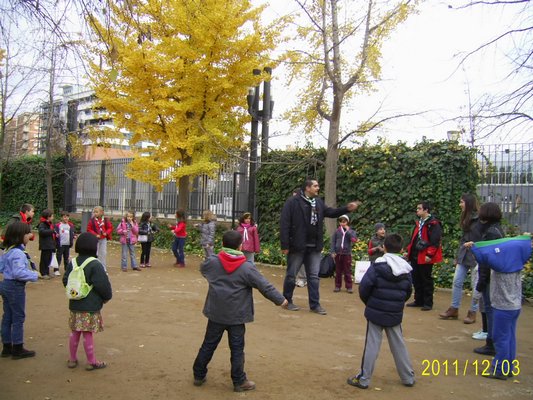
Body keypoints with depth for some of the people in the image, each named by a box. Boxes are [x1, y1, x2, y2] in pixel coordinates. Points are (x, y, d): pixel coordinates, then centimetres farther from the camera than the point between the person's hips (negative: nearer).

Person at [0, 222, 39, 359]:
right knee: (18, 318, 2)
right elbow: (19, 273, -29)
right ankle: (18, 349, 11)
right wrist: (34, 275, -19)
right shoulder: (18, 253, -23)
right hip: (15, 287, -10)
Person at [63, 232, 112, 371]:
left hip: (75, 305, 6)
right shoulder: (95, 264, -17)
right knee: (88, 333, 2)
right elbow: (103, 285, -17)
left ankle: (72, 359, 28)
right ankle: (92, 362, 13)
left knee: (74, 332, 17)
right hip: (91, 306, -6)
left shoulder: (73, 262, 3)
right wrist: (107, 297, 1)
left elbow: (65, 281, 9)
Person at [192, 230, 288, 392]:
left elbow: (202, 269, 22)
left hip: (216, 313, 3)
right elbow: (265, 286, -9)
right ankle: (239, 381, 14)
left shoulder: (212, 262, -2)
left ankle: (199, 375, 26)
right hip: (236, 315, -3)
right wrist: (280, 300, 1)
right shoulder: (247, 267, -12)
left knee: (208, 345, 16)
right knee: (237, 349, 7)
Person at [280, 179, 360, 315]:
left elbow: (331, 212, 9)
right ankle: (287, 301, 21)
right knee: (291, 275, 7)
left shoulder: (319, 202, 11)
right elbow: (284, 224, -13)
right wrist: (285, 245, -16)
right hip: (297, 246, -6)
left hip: (314, 247, 6)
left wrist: (347, 208, -8)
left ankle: (315, 304, 16)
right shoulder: (293, 201, -10)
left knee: (314, 276, 9)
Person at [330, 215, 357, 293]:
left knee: (347, 271, 3)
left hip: (347, 253, -1)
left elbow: (354, 239, -14)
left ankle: (349, 287, 8)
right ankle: (338, 286, 15)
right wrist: (332, 252, -6)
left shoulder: (351, 231, 3)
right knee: (338, 271, 8)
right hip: (338, 253, 1)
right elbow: (333, 241, 3)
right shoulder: (337, 231, 3)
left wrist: (348, 230, -11)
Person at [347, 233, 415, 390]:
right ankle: (408, 377, 26)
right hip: (395, 315, 4)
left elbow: (364, 288, -14)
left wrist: (368, 302, 4)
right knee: (399, 345, 16)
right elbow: (408, 293, 8)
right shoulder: (406, 269, 1)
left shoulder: (378, 266, -13)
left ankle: (363, 379, 8)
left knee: (372, 345, 2)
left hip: (375, 312, -4)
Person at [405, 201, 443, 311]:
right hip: (415, 256, 9)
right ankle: (418, 301, 23)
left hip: (425, 257, -8)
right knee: (416, 279, 13)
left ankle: (428, 303, 9)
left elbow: (435, 241, -18)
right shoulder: (419, 223, 16)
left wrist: (429, 255, -21)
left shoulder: (433, 224, -12)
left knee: (426, 280, 0)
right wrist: (409, 251, 19)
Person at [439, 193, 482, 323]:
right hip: (463, 256, 8)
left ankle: (472, 312, 16)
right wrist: (458, 256, 17)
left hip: (476, 257, -8)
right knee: (457, 282, 8)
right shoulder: (465, 219, 11)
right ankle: (454, 309, 18)